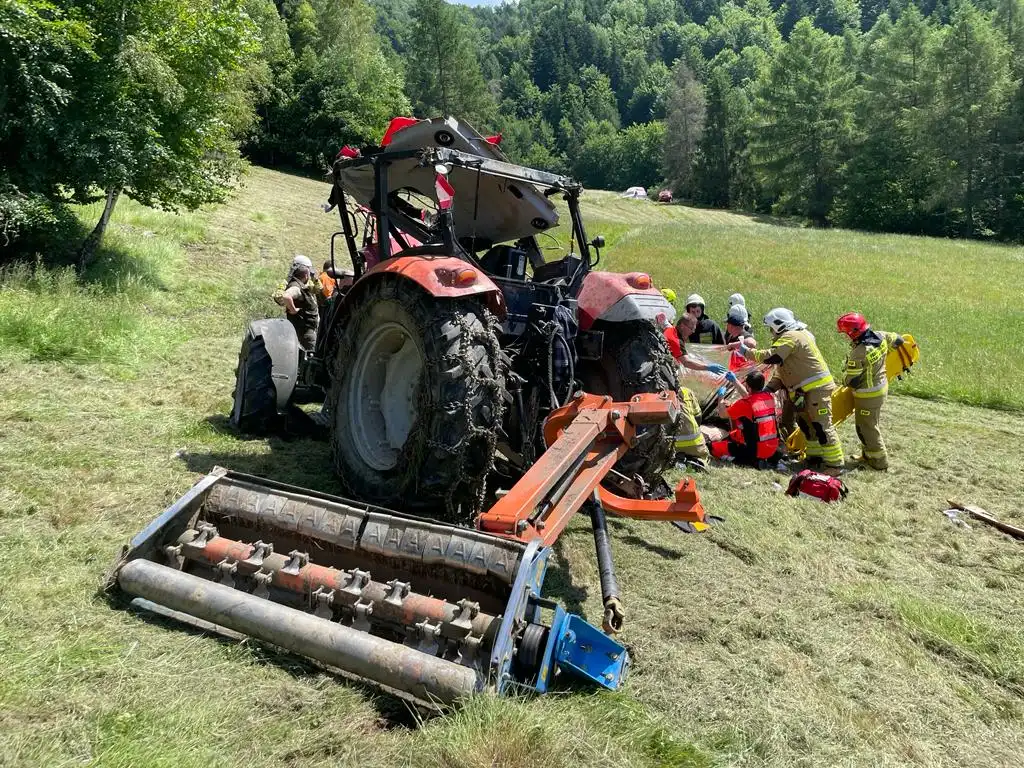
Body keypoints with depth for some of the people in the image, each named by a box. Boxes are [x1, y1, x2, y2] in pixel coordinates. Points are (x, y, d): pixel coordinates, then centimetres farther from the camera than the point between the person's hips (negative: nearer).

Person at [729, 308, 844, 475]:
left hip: (817, 387, -11)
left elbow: (769, 357, -26)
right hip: (805, 389, 11)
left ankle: (835, 464, -9)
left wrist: (745, 350, -16)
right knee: (806, 423, 16)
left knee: (822, 426, -11)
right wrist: (770, 387, 9)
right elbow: (781, 366, 18)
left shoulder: (791, 337, -16)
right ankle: (815, 455, 24)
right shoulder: (791, 336, 18)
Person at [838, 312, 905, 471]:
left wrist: (845, 379, 1)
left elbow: (852, 381, -23)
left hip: (868, 396, -9)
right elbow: (898, 340, 13)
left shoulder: (858, 353, -30)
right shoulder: (881, 336, -8)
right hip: (882, 387, 9)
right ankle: (868, 455, 34)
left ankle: (879, 461, 16)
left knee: (866, 428, 7)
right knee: (871, 424, 22)